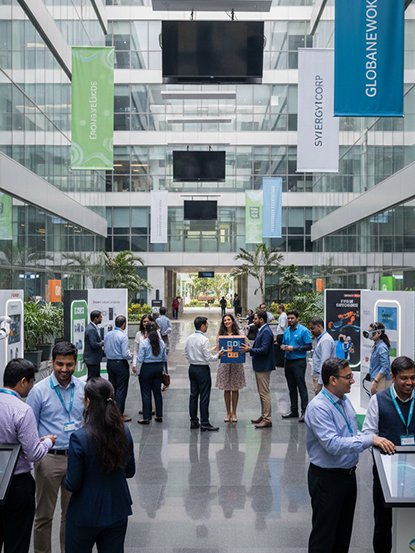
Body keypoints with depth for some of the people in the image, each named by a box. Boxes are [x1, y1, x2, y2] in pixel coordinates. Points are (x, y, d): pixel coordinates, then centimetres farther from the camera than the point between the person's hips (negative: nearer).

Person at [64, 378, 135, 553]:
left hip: (86, 514, -4)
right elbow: (130, 471, 4)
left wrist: (66, 480, 5)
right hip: (118, 511, 4)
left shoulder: (79, 438, -23)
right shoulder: (124, 433, -7)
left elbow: (72, 484, -16)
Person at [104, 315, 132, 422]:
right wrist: (131, 356, 0)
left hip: (110, 363, 7)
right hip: (121, 364, -7)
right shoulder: (123, 336, -17)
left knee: (112, 388, 16)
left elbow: (105, 350, 13)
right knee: (121, 389, 0)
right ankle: (119, 415, 2)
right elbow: (125, 354, -19)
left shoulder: (107, 335, 4)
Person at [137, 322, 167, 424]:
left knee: (146, 393, 3)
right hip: (158, 368, 5)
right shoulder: (162, 343, -1)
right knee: (157, 392, 14)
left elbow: (140, 359, -13)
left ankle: (146, 417, 6)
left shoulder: (144, 343, -15)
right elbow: (165, 358, 4)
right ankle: (159, 416, 20)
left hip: (147, 368, -4)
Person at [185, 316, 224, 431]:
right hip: (203, 369, -7)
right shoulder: (204, 339, -18)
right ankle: (204, 424, 1)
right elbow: (208, 357, -17)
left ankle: (193, 421, 18)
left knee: (193, 394, 12)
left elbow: (186, 354, 11)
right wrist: (218, 356, -1)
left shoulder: (189, 338, 4)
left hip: (192, 368, 8)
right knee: (204, 396, -2)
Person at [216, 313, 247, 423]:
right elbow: (218, 348, 6)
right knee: (226, 389, 5)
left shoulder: (238, 333, 2)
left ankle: (234, 413, 16)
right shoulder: (221, 334, 5)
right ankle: (228, 413, 16)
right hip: (224, 363, 1)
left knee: (235, 389, 5)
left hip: (236, 363, -1)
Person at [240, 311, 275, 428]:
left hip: (263, 367, -11)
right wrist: (249, 348, 5)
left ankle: (267, 419, -1)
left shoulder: (266, 332, -18)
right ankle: (263, 416, 25)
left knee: (264, 393, -6)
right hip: (260, 366, 11)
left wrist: (250, 350, -18)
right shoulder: (262, 330, 14)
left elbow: (264, 350, -24)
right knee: (262, 393, 16)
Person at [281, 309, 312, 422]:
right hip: (288, 362, 7)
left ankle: (304, 412, -3)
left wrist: (294, 348, -17)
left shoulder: (303, 331, -7)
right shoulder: (287, 331, 12)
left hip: (299, 362, -7)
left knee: (301, 387, -6)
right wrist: (283, 347, -2)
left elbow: (309, 346, -11)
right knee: (291, 387, 13)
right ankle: (293, 410, 21)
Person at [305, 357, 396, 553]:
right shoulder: (318, 407, -23)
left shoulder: (345, 401, 5)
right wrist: (370, 439, -33)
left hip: (349, 474, 8)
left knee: (344, 531, 20)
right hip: (327, 478, -8)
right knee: (324, 533, 5)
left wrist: (376, 441, -3)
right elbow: (332, 444, -32)